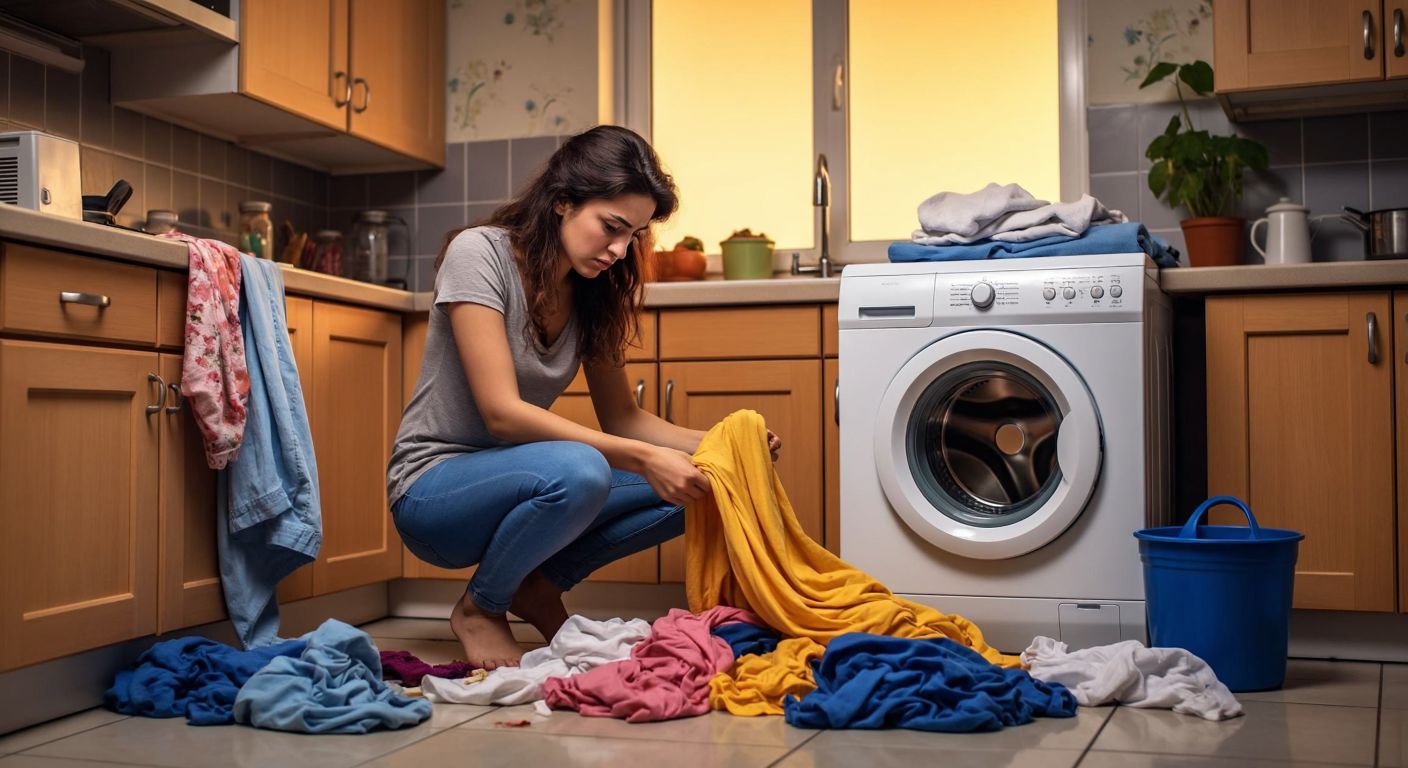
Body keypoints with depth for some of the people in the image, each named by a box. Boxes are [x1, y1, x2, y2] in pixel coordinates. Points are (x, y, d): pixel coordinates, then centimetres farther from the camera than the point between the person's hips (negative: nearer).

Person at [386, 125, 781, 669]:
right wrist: (642, 458, -32)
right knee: (578, 472, -36)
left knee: (694, 483, -10)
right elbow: (502, 413, -26)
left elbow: (621, 417, 6)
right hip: (433, 490, -6)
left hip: (514, 478, 7)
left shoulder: (594, 293, 2)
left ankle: (540, 584, 4)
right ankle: (480, 608, -8)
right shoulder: (479, 255, -18)